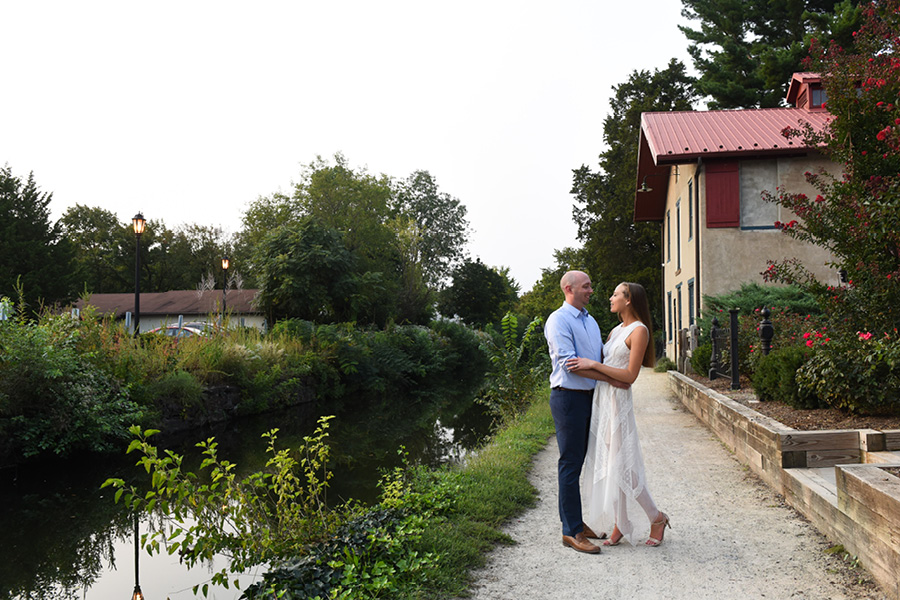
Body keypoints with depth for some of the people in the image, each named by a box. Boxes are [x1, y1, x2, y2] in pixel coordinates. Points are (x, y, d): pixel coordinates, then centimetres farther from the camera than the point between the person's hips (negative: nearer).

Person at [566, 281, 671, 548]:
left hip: (618, 400, -8)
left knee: (622, 466, -3)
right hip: (601, 398, 8)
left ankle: (657, 518, 15)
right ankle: (619, 525, 18)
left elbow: (630, 375, -15)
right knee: (606, 463, 9)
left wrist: (593, 364, -16)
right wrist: (581, 366, 0)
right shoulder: (616, 331, 16)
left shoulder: (639, 331, -9)